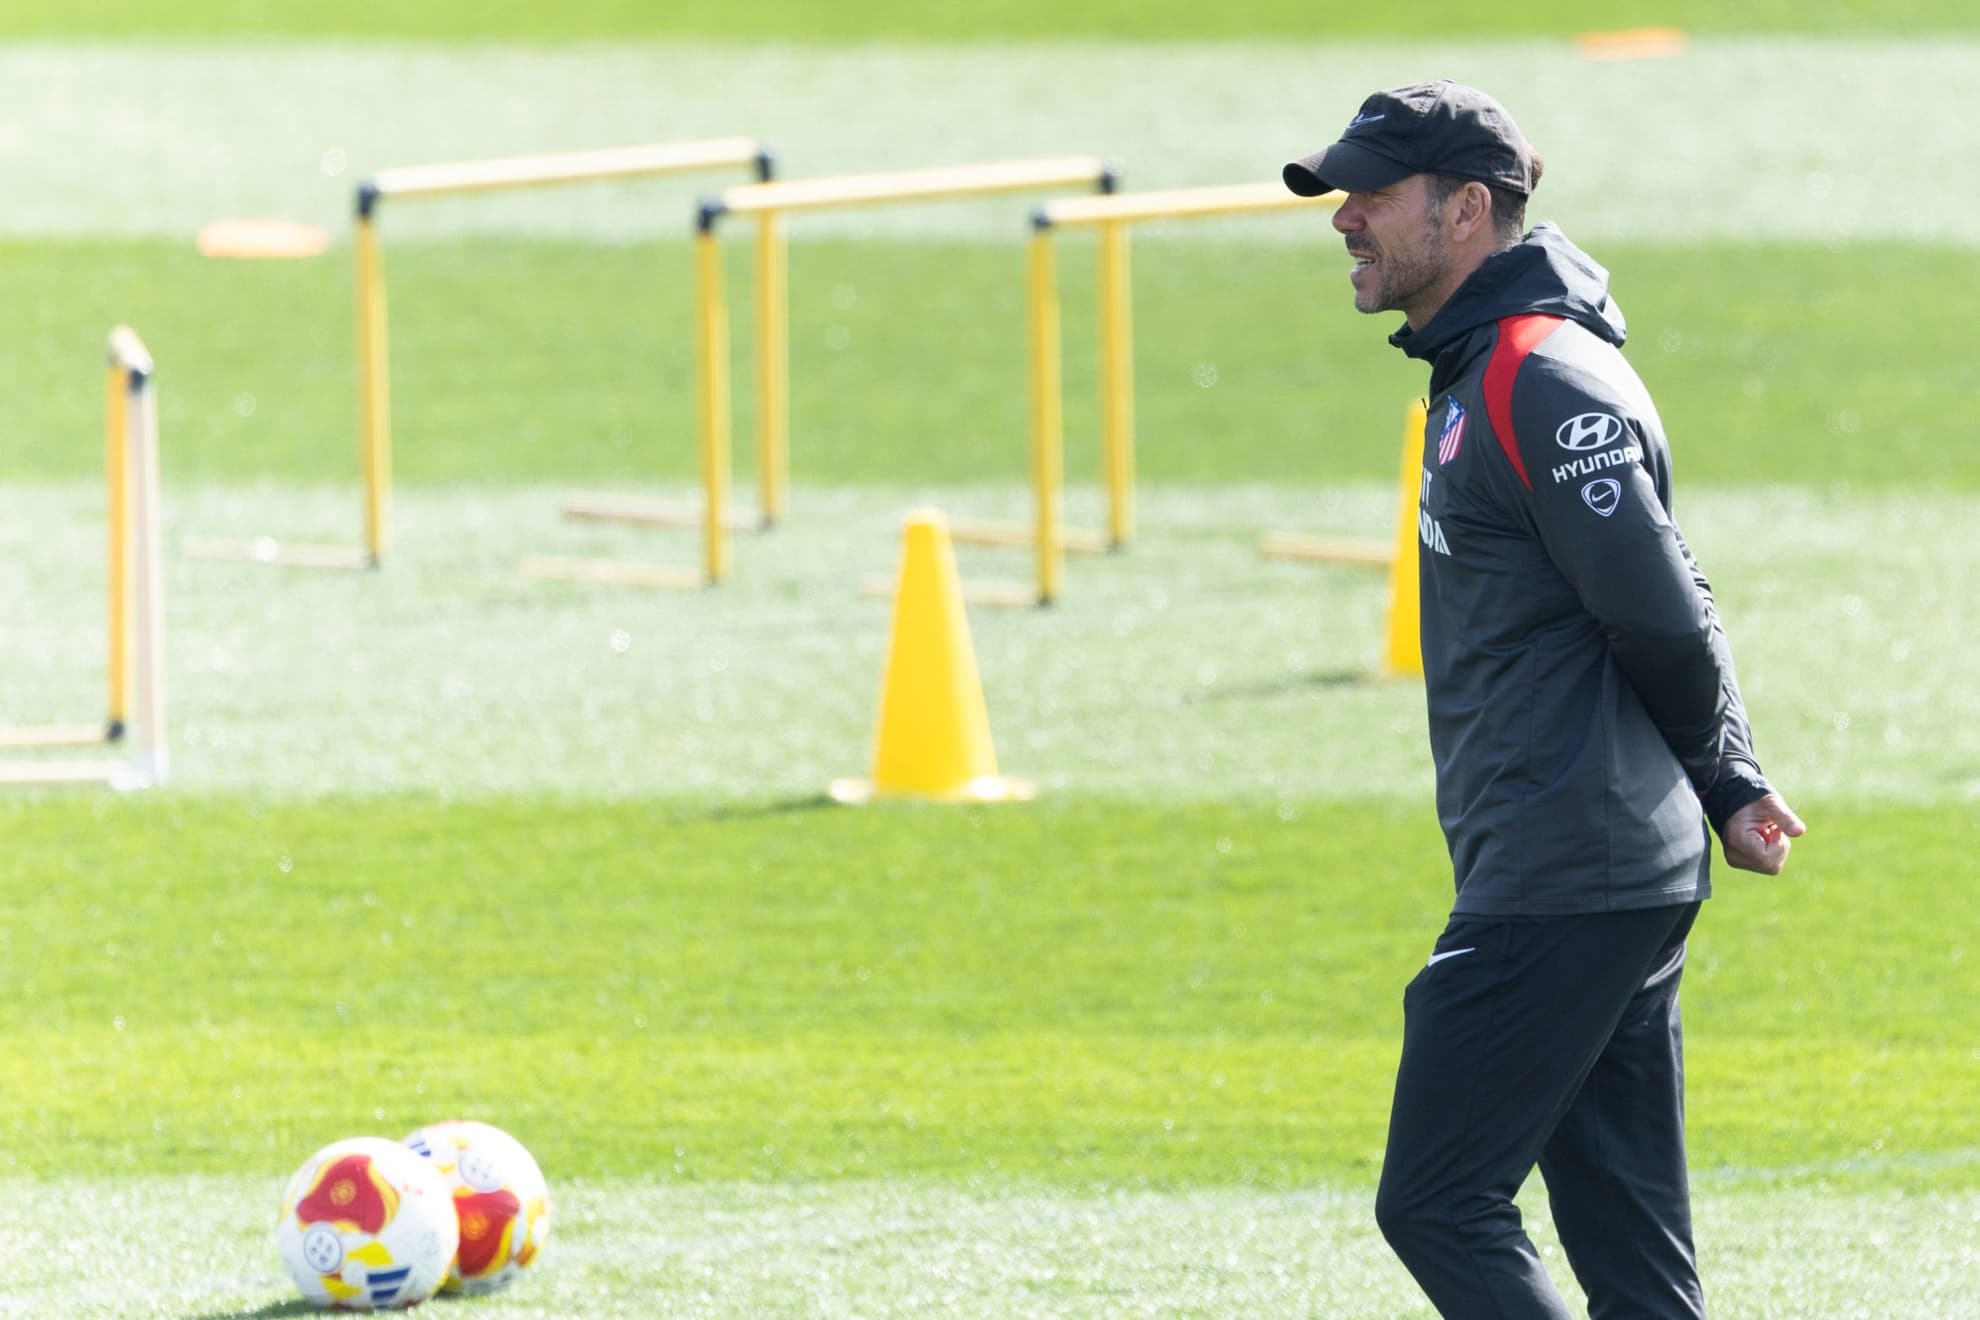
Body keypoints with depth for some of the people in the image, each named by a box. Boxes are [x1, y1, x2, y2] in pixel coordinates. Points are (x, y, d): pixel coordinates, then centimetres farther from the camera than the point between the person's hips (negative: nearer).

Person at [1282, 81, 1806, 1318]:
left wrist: (1713, 775, 2)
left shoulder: (1545, 382, -15)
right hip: (1616, 881, 10)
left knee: (1436, 1205, -10)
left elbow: (1664, 623, -17)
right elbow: (1672, 620, 20)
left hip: (1562, 889, -10)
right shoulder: (1477, 376, 18)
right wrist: (1732, 783, 7)